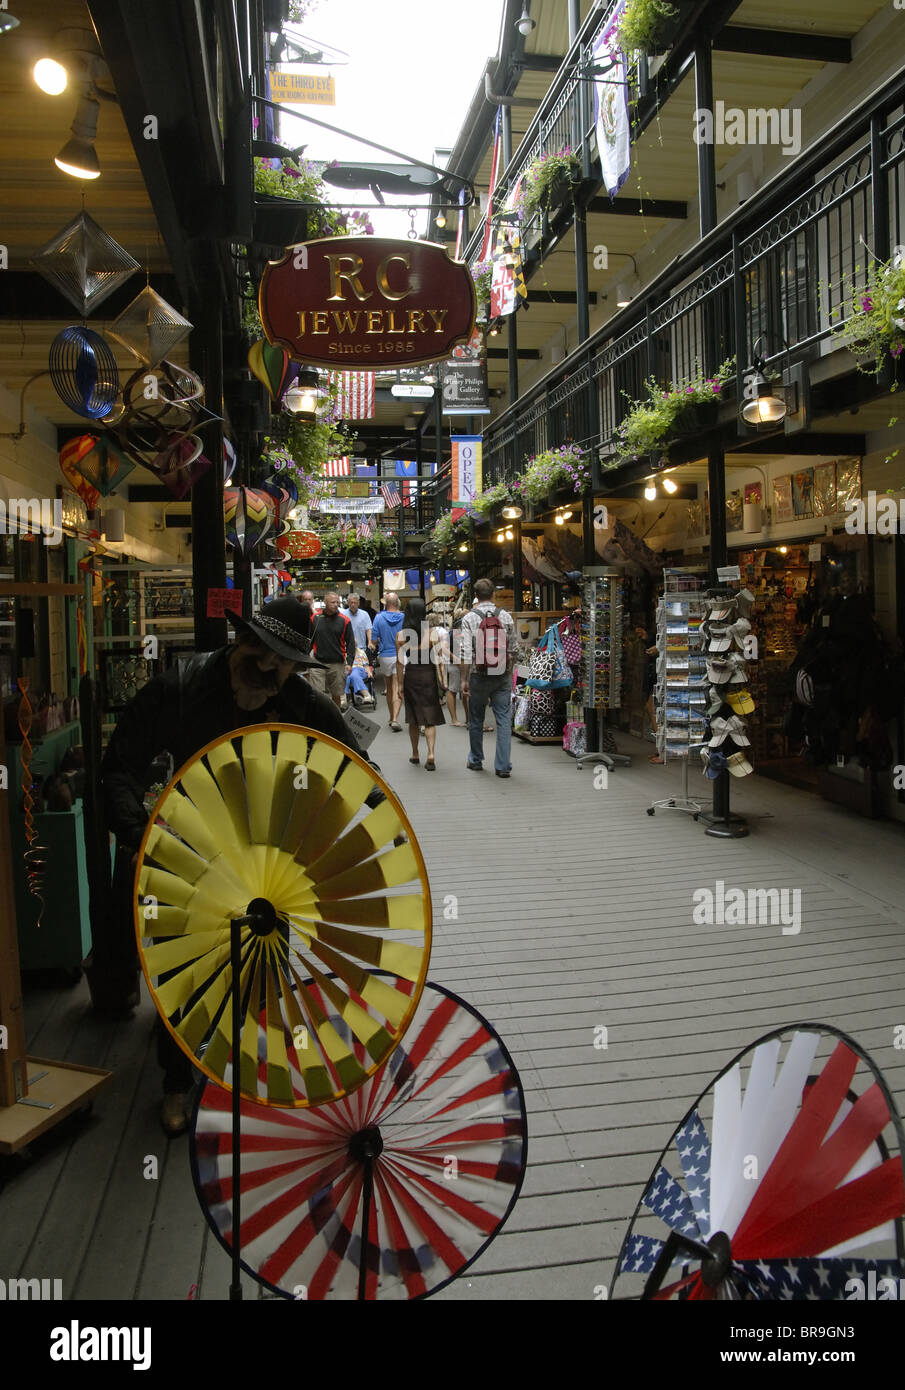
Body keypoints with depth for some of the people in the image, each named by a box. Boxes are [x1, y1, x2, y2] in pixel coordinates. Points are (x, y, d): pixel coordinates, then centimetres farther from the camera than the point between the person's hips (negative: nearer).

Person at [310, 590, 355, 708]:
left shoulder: (344, 620, 1)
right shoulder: (315, 618, 3)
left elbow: (350, 643, 2)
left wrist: (349, 662, -8)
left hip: (337, 664, 0)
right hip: (318, 663, 0)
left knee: (337, 696, 9)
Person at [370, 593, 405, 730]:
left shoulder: (379, 618, -7)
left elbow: (374, 641, -5)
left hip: (385, 656, 2)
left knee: (389, 689, 17)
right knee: (398, 689, -3)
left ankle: (392, 718, 28)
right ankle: (395, 719, -16)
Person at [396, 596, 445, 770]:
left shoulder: (401, 635, -4)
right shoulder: (433, 632, -8)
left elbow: (400, 663, -1)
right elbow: (438, 660, -8)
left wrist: (400, 685, 6)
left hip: (410, 677, 2)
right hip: (428, 676, -2)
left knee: (413, 718, 16)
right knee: (430, 718, 2)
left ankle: (415, 754, 28)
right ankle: (431, 755, -13)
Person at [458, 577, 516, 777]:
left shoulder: (469, 618, -6)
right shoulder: (506, 616, 0)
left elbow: (466, 652, -12)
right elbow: (513, 649, 4)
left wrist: (464, 679, -7)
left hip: (479, 676, -1)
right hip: (503, 676, 1)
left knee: (476, 720, 14)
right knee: (504, 720, 2)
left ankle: (475, 760, 27)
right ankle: (503, 766, 0)